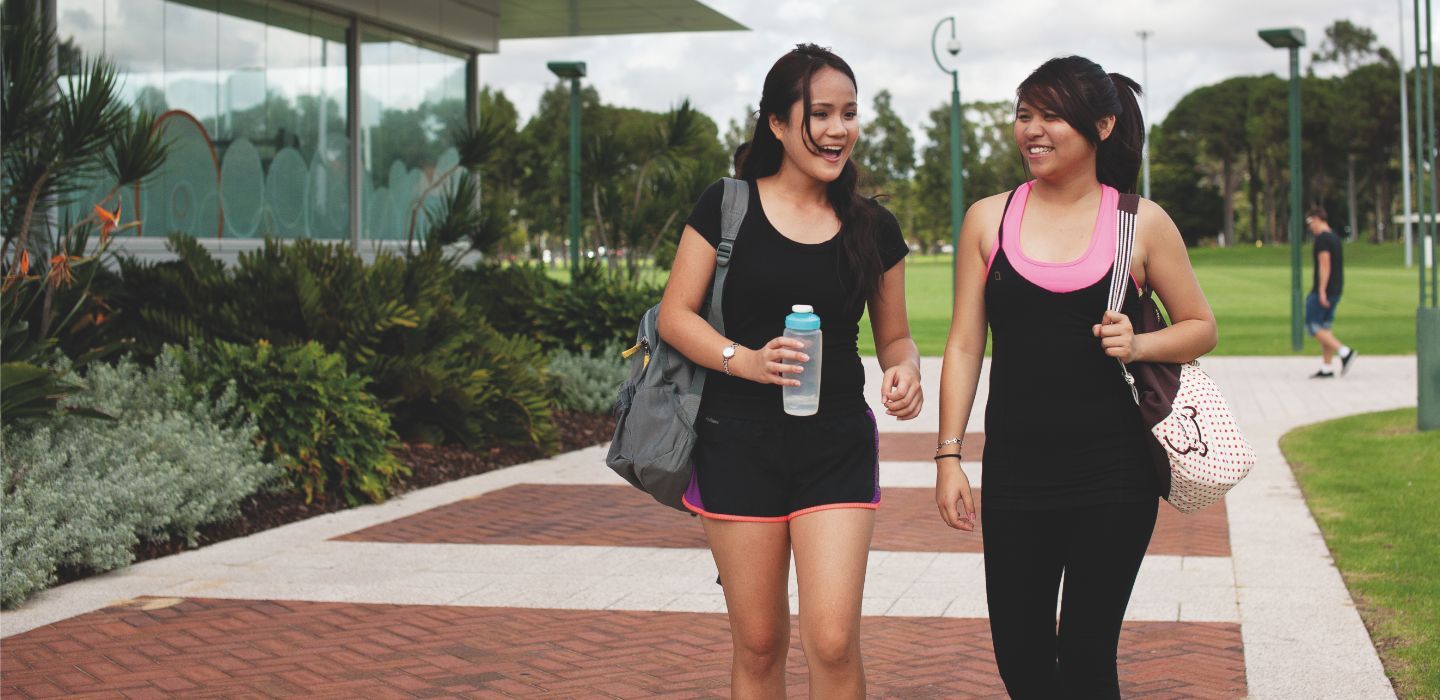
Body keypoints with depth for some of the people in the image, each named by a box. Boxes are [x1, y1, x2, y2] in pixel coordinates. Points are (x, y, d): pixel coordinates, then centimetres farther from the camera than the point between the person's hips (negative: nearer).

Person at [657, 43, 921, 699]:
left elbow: (895, 335, 13)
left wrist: (905, 370, -11)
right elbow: (676, 315, -3)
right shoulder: (728, 207, -2)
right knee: (758, 644, 7)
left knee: (833, 641, -8)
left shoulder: (873, 227, 5)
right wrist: (745, 360, -21)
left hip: (839, 447, 1)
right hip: (741, 442, -1)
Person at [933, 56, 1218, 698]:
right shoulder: (989, 219, 5)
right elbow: (964, 345, 6)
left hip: (1113, 475, -2)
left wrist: (1139, 345, -11)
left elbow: (1200, 327, 10)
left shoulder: (1142, 223, 1)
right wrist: (949, 455, 0)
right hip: (1015, 472, 2)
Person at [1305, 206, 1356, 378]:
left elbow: (1325, 265, -21)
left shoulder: (1322, 238, -14)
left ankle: (1345, 351, -15)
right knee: (1324, 327, 11)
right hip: (1336, 290, 10)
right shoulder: (1335, 237, 16)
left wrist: (1321, 291, -23)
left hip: (1323, 290, -10)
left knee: (1313, 326, -5)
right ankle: (1327, 368, 10)